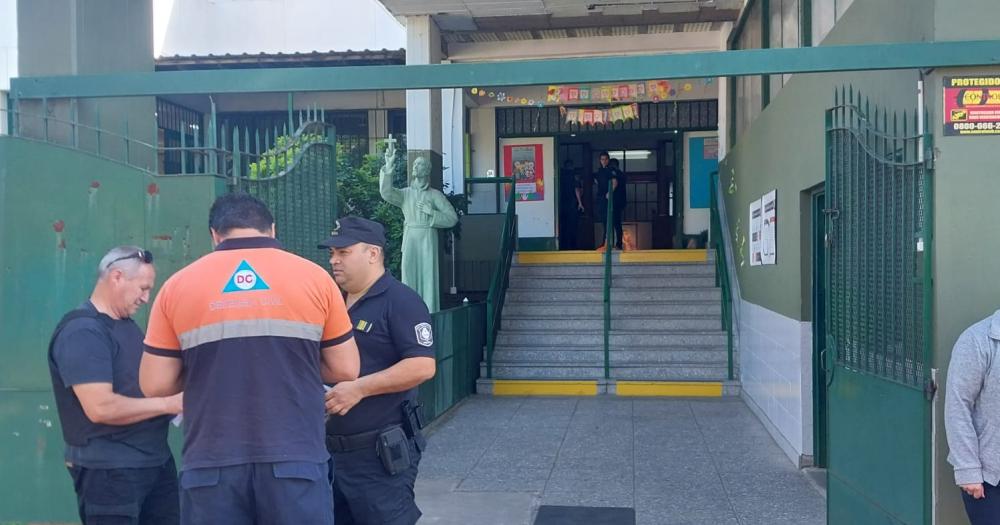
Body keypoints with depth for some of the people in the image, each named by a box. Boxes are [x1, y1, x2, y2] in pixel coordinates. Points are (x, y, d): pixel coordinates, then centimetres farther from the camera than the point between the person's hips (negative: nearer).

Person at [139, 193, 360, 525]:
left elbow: (155, 384, 4)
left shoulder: (177, 285, 3)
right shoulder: (313, 277, 1)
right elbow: (345, 370, 4)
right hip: (296, 459, -1)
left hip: (212, 465, 1)